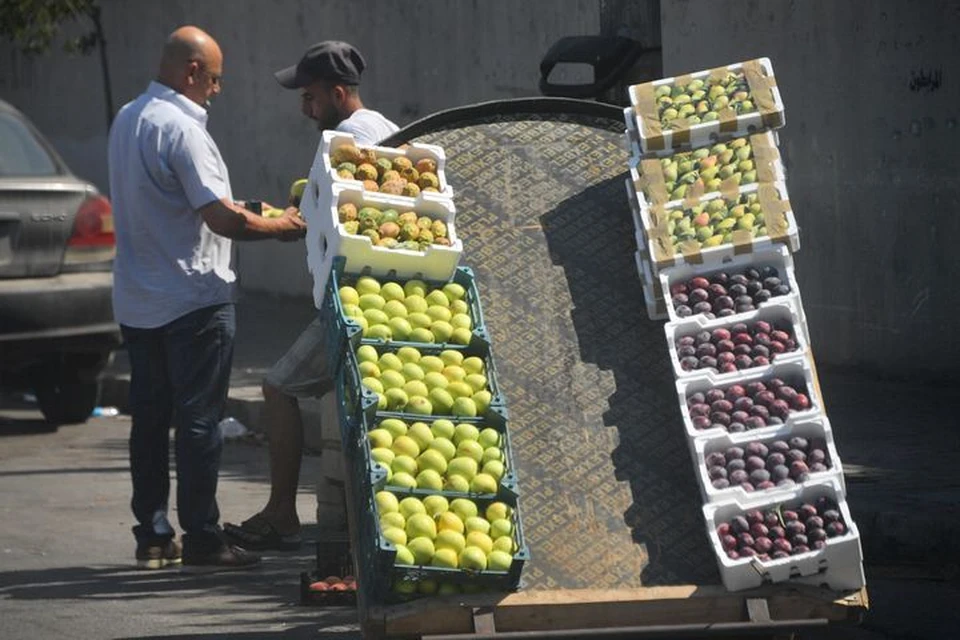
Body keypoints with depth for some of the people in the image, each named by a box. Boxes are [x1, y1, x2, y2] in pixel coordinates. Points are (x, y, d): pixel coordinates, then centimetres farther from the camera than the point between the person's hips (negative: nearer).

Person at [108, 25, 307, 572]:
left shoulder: (127, 120, 11)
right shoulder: (182, 129, -18)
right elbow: (222, 217, -23)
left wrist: (255, 219, 17)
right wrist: (284, 227, -8)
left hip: (136, 300, 8)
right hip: (194, 298, -8)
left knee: (150, 419, 12)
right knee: (199, 422, -3)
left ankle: (153, 537, 16)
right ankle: (201, 540, -1)